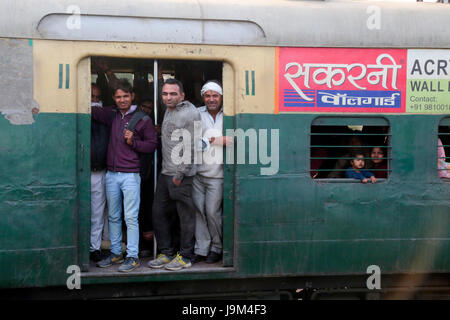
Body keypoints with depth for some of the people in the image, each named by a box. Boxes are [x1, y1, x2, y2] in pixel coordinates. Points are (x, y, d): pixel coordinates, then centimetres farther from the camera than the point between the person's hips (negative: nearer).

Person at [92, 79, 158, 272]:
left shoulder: (143, 119, -1)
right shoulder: (112, 115, 11)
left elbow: (152, 145, 1)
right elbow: (93, 111, 17)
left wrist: (133, 142, -12)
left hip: (130, 175, -5)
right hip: (111, 174, 5)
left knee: (131, 218, -4)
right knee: (113, 216, 12)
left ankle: (132, 257, 3)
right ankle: (115, 253, 23)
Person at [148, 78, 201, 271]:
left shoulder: (190, 114, -11)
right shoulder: (168, 112, 15)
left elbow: (191, 147, -15)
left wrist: (180, 173, -15)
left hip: (181, 174, -9)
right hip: (165, 172, 9)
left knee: (186, 216, 0)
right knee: (159, 212, 12)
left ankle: (185, 257, 10)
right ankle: (166, 253, 23)